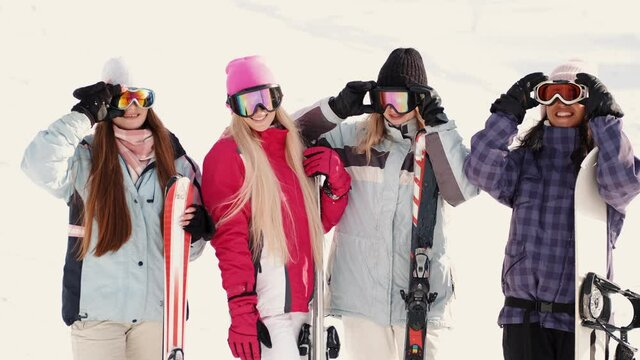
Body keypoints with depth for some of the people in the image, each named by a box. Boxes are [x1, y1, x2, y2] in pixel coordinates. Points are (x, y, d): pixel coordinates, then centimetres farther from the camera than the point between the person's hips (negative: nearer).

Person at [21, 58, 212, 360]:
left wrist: (195, 227, -7)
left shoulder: (171, 156, 11)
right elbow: (39, 166, -22)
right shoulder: (86, 156, 1)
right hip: (96, 308, -3)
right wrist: (84, 114, -17)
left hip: (158, 305, 3)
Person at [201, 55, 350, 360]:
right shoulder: (228, 154, -4)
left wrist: (335, 177, 3)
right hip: (265, 309, -7)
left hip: (302, 300, 7)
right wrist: (241, 312, -19)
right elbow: (229, 238, -12)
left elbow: (320, 222, 20)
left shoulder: (294, 149, 16)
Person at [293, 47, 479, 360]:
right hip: (361, 292, 1)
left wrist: (439, 126, -14)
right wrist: (337, 109, -6)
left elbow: (462, 190, -13)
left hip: (423, 295, -1)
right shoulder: (354, 138, 7)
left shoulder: (438, 144, 3)